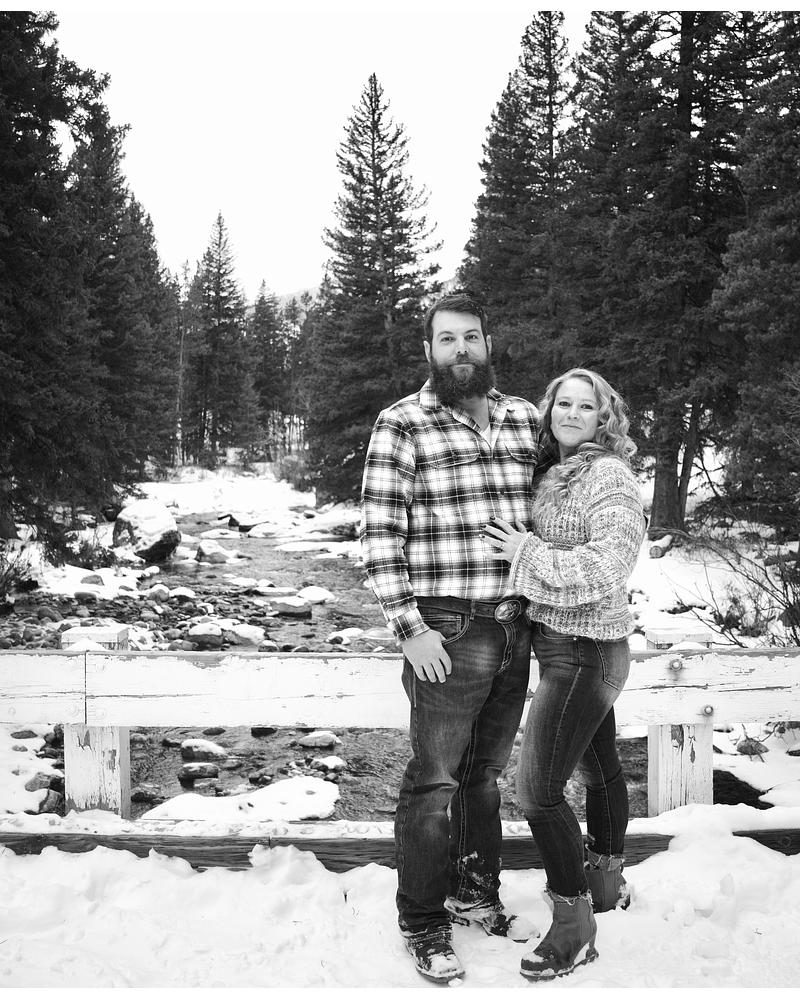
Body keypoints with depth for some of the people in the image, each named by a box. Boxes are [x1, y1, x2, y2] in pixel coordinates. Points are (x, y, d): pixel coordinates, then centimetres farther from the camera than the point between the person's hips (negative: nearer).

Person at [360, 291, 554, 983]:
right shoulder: (402, 425, -8)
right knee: (435, 782, 3)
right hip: (447, 633, -5)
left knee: (487, 772, 19)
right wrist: (410, 628, -15)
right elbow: (379, 534, -11)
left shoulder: (524, 420, 8)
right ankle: (424, 926, 20)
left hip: (515, 631, 5)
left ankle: (477, 894, 37)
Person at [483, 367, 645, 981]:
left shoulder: (609, 476, -16)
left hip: (583, 653, -9)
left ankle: (574, 929, 3)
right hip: (580, 650, 9)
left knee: (538, 787, -9)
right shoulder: (556, 475, 10)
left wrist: (526, 553, -20)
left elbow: (607, 567, -26)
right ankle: (608, 881, 42)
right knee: (599, 764, 23)